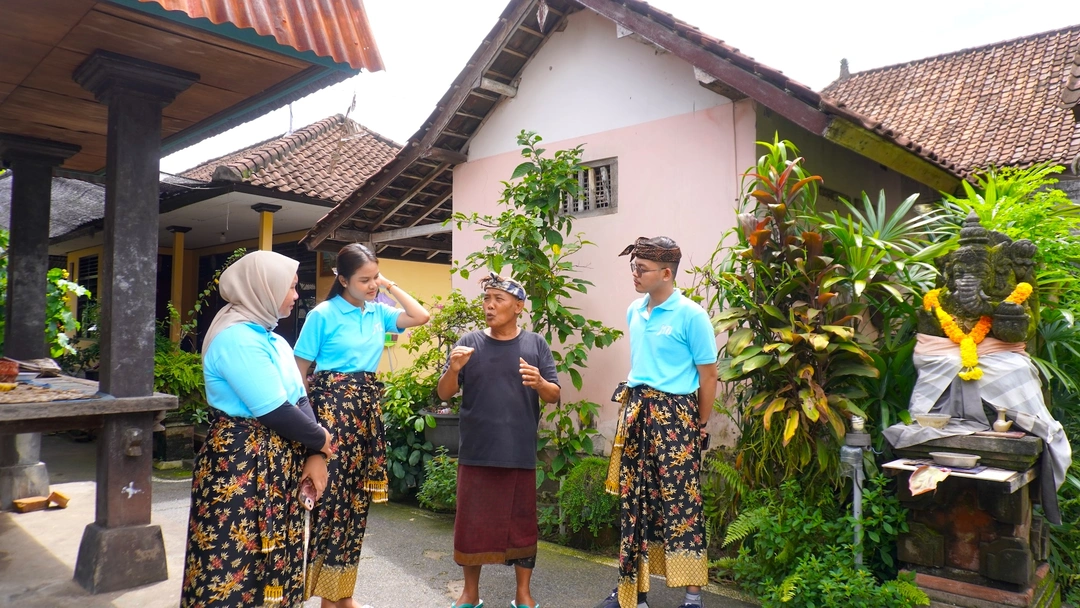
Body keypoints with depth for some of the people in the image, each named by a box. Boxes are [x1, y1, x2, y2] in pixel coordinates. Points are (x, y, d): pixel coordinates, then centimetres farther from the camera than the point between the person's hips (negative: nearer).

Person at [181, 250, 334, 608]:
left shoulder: (272, 338, 11)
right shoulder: (237, 338, -19)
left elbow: (299, 399, 8)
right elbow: (274, 411, -23)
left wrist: (315, 454, -5)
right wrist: (319, 439, -8)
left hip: (279, 463, 9)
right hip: (240, 465, -9)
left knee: (274, 557, 15)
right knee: (237, 560, 2)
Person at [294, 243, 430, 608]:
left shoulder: (378, 312, 8)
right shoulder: (323, 315, -7)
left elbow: (421, 317, 2)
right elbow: (299, 372, -4)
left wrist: (391, 286, 1)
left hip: (367, 406, 6)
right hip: (331, 403, -6)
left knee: (357, 498, 10)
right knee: (332, 496, -4)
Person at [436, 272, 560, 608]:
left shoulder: (535, 344, 2)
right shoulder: (469, 343, 2)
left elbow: (555, 396, 2)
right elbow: (444, 394, 1)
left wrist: (539, 383, -19)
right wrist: (453, 370, -19)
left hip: (520, 454, 0)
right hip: (475, 453, 1)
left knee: (522, 523, 9)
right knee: (472, 523, 9)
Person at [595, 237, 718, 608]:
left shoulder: (691, 315, -11)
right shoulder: (634, 311, 9)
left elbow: (707, 376, -6)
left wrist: (699, 428, -1)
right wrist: (634, 405, 17)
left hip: (674, 415, -6)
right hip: (636, 412, 7)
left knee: (680, 502, 0)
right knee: (634, 499, 11)